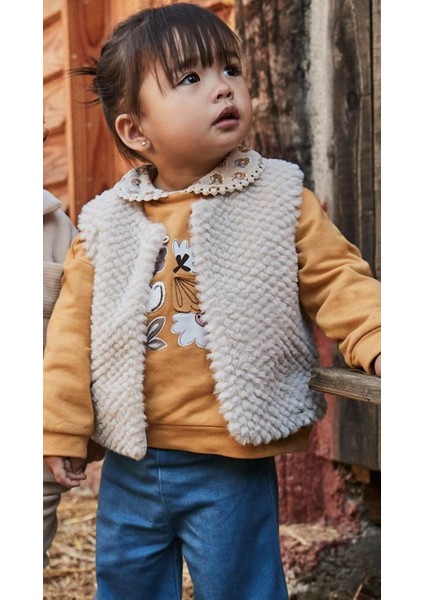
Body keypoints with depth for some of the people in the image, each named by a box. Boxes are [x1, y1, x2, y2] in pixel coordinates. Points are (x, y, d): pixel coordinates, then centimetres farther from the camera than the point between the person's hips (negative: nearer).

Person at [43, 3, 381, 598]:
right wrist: (62, 430, 3)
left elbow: (336, 278, -3)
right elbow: (74, 325, 4)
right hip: (130, 467, 3)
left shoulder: (279, 201, -4)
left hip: (232, 468, -2)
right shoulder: (107, 222, 0)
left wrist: (377, 340, -21)